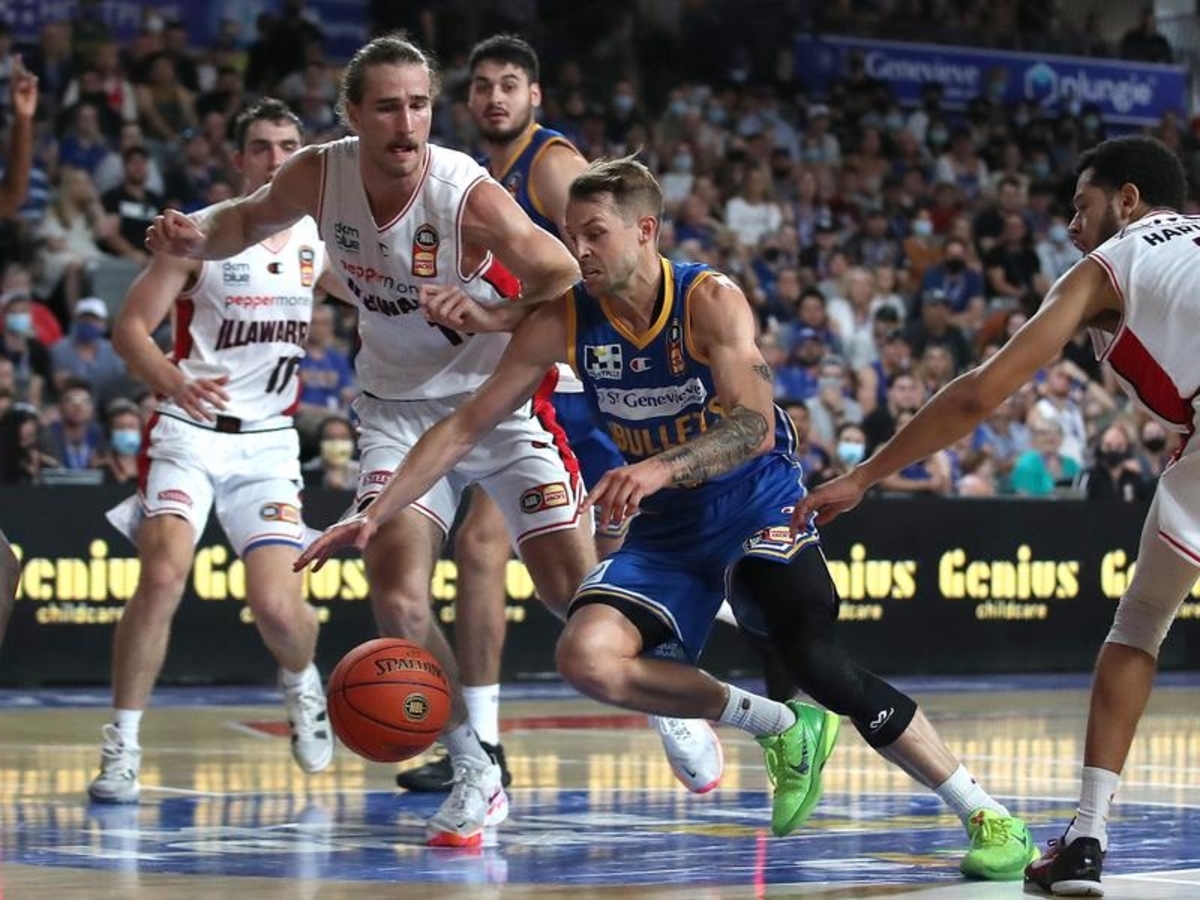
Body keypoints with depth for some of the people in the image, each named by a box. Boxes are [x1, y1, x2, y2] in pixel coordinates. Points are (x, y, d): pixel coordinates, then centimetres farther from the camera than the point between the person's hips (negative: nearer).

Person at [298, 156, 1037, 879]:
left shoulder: (711, 300, -18)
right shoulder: (564, 322, -7)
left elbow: (756, 427, -29)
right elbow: (466, 427, -3)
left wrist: (661, 467, -47)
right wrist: (377, 515, -10)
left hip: (760, 511, -5)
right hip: (666, 529, 5)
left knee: (822, 666, -26)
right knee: (587, 657, -21)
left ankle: (988, 817, -13)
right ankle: (782, 730, -1)